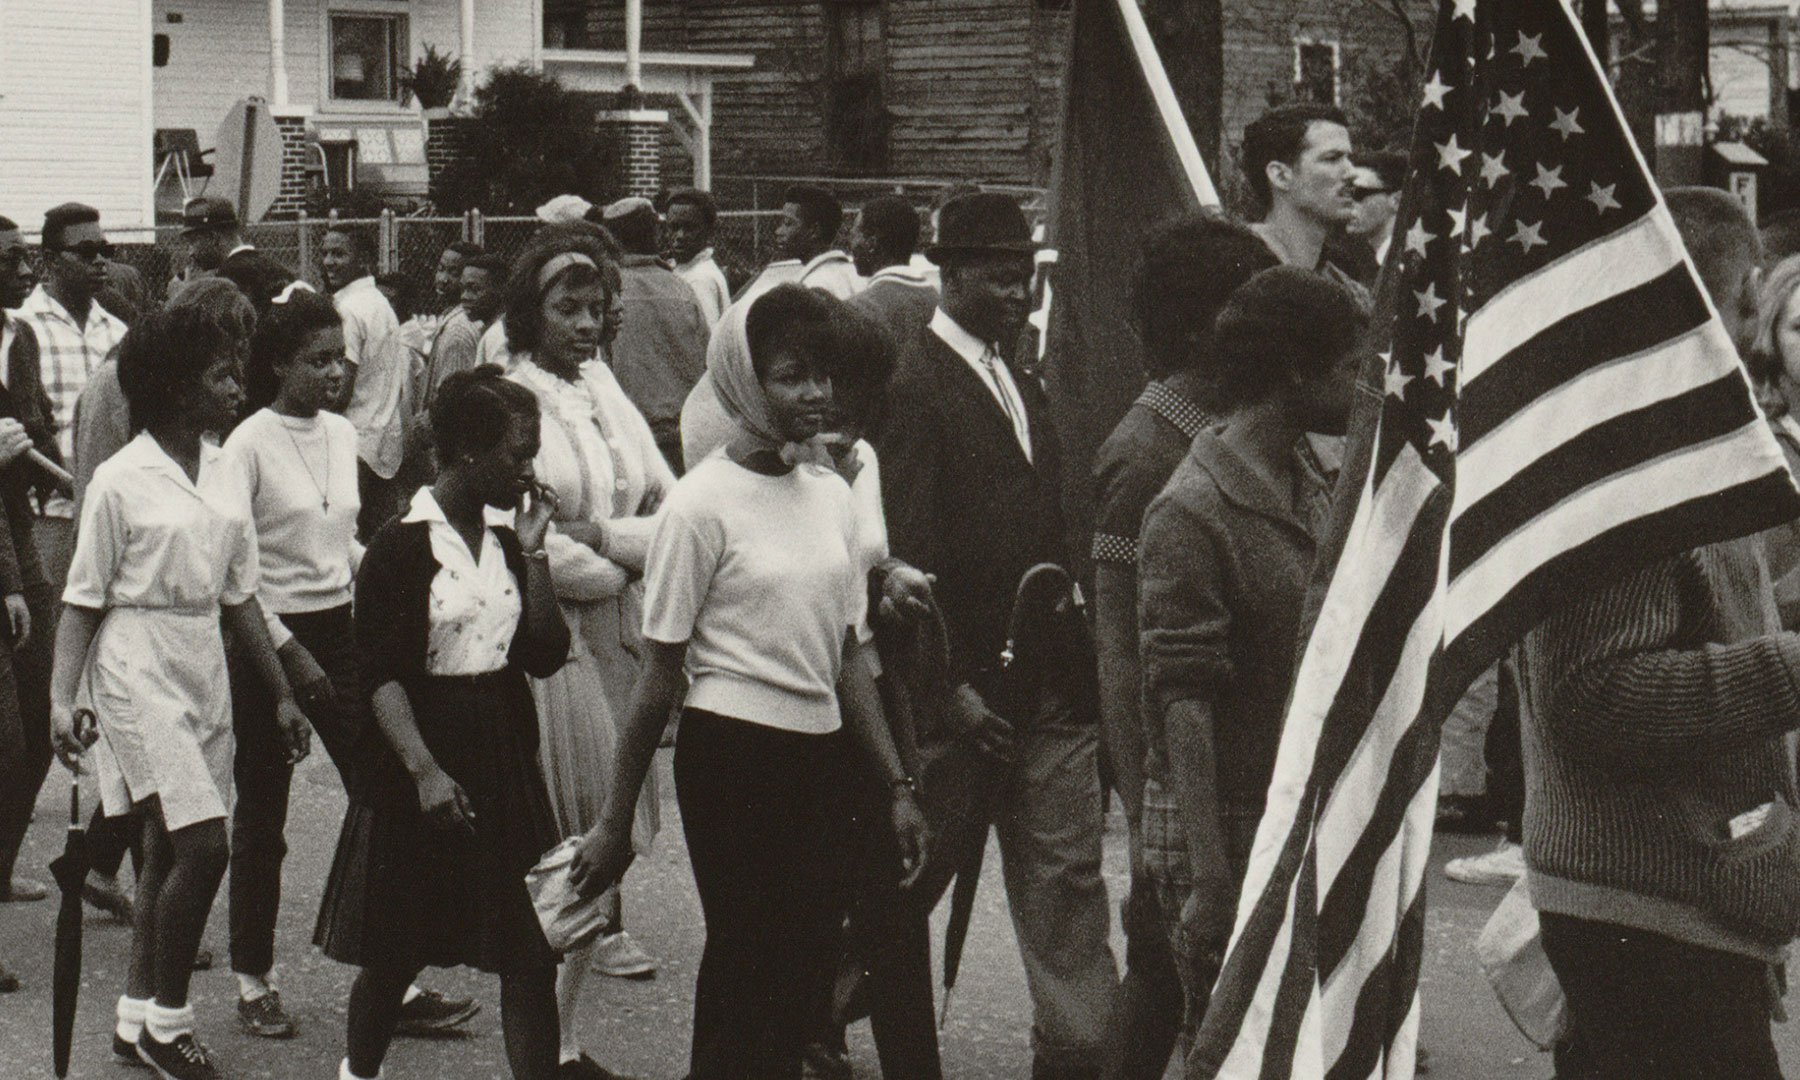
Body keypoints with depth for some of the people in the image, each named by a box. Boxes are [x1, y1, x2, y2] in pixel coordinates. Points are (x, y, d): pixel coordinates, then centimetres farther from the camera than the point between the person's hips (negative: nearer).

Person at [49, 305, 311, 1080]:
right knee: (203, 844, -13)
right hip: (138, 671, -7)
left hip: (205, 666, 7)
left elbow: (239, 596, 14)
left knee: (168, 851, 11)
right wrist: (62, 697, -18)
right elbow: (82, 602, -8)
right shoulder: (120, 483, -11)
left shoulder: (223, 472, 8)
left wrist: (281, 692, 14)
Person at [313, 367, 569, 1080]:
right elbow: (380, 674, -13)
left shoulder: (504, 543, 9)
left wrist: (533, 551, -2)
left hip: (505, 761, 5)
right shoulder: (402, 547, -10)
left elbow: (545, 655, 4)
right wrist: (424, 769, -22)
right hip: (423, 757, -5)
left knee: (531, 953, -2)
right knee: (398, 952, 9)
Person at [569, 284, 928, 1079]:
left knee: (804, 972, 7)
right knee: (746, 967, -2)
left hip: (819, 758, 6)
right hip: (731, 753, -6)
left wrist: (896, 783, 12)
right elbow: (662, 672, -7)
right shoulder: (703, 503, -10)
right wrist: (616, 821, -5)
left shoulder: (831, 495, 8)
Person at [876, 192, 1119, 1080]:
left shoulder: (1023, 388, 15)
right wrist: (952, 687, -18)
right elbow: (914, 553, -15)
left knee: (1066, 866, 6)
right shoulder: (918, 388, -11)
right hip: (968, 689, -7)